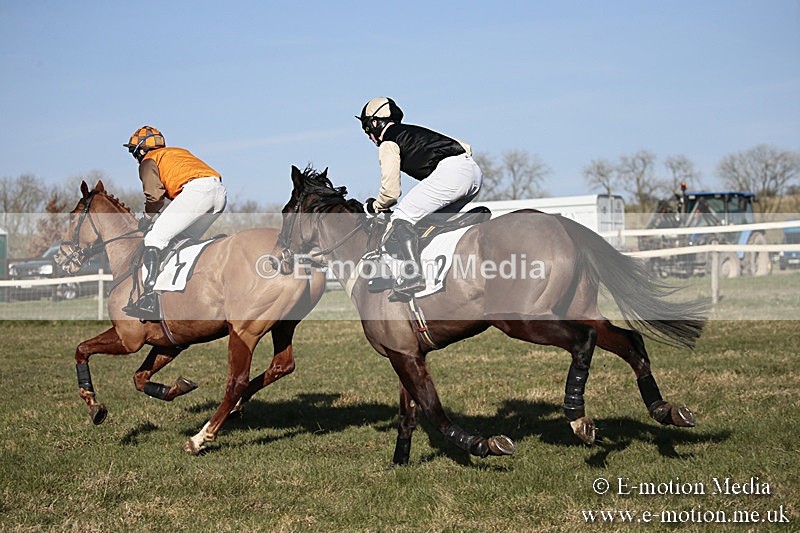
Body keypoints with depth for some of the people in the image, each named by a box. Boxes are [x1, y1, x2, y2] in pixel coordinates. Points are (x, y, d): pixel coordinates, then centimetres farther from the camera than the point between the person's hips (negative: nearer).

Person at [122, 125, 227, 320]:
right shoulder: (179, 151, 39)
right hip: (221, 192, 8)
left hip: (197, 189, -8)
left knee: (155, 237, -7)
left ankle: (149, 299, -21)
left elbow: (154, 196, 4)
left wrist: (146, 221, 19)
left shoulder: (149, 160, 17)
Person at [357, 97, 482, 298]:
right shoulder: (414, 131, 33)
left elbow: (391, 192, 4)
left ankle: (413, 275, -13)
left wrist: (375, 206, 26)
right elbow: (464, 146, 33)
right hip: (473, 170, 9)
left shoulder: (388, 143, 9)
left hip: (450, 172, -9)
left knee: (402, 217, -5)